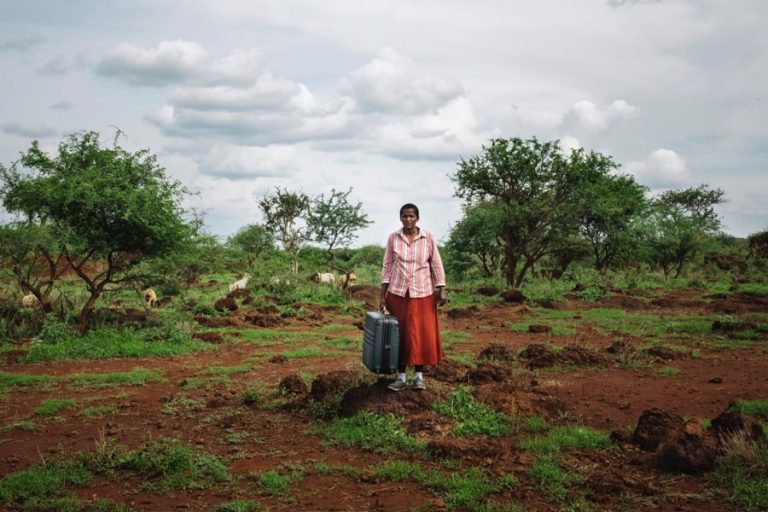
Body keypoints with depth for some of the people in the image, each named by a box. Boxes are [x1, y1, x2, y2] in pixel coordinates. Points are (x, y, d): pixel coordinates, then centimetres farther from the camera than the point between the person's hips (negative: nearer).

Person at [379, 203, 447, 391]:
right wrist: (382, 294, 1)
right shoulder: (393, 238, 0)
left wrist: (442, 290, -6)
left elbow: (437, 265, 1)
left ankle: (419, 377, 12)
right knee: (401, 335, 3)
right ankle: (401, 377, 11)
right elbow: (387, 267, 4)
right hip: (398, 293, 1)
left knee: (422, 335, 1)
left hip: (422, 293, -1)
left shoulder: (428, 237, -2)